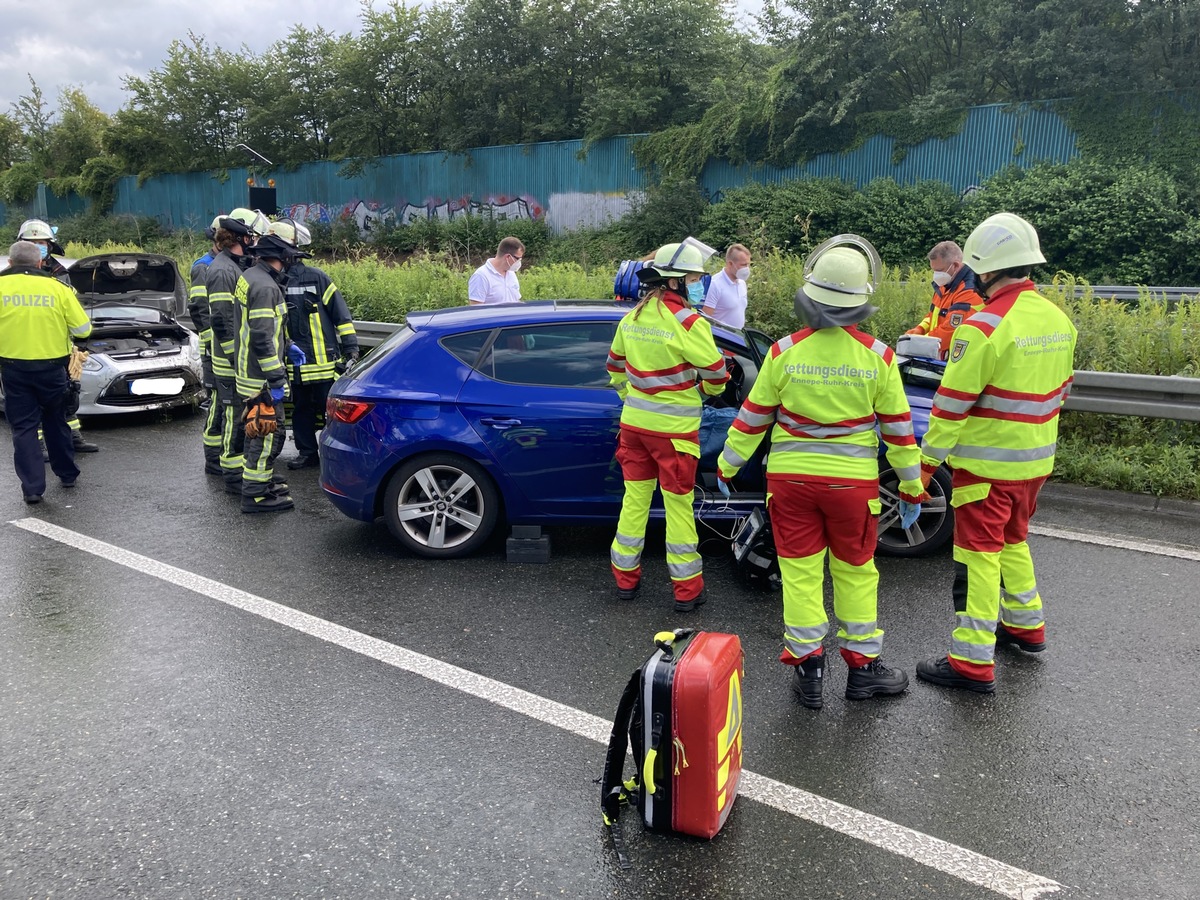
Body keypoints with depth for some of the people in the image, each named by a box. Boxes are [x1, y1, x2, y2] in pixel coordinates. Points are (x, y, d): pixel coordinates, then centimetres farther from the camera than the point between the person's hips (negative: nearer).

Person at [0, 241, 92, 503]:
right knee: (56, 422, 19)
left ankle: (32, 487, 1)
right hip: (51, 366, 1)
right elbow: (83, 328, -2)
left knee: (23, 427, 6)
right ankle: (67, 474, 31)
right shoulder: (57, 288, -4)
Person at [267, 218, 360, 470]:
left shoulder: (316, 277, -4)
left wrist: (351, 349, -4)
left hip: (324, 361, -4)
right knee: (301, 410, 13)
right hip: (294, 364, 4)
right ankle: (307, 453, 25)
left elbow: (341, 314, -2)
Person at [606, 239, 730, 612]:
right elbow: (716, 372, -12)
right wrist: (708, 390, 11)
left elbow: (615, 367, 15)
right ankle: (687, 589, 14)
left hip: (633, 423, 6)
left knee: (634, 498, 15)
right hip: (674, 428, -6)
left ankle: (625, 578, 26)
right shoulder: (688, 322, -17)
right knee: (678, 505, 4)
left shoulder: (631, 317, 4)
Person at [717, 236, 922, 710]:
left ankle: (807, 668, 16)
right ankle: (863, 666, 25)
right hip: (853, 481, 0)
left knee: (800, 573, 9)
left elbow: (752, 418, -2)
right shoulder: (877, 356, -9)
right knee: (856, 572, 15)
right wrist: (912, 488, 11)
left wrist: (726, 466, 12)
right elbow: (898, 428, -1)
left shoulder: (785, 351, -10)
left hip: (790, 476, 0)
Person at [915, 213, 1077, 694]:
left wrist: (927, 461, -12)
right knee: (1013, 540, 25)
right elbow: (1059, 391, 15)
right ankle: (1026, 625, 40)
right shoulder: (1058, 320, 5)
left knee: (978, 554, -2)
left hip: (987, 463, -8)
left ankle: (973, 662, 2)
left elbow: (951, 404, -19)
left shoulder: (985, 326, -21)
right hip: (1035, 462, 8)